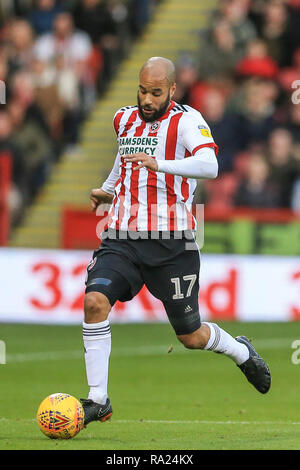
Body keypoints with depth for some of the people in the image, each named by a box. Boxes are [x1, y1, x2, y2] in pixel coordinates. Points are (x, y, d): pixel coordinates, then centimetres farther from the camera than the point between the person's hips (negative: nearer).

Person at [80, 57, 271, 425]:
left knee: (191, 337, 7)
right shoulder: (125, 119, 13)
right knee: (95, 300, -23)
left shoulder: (186, 121, -7)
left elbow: (209, 166, -26)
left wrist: (159, 164, -39)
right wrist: (108, 189, 25)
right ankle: (98, 399, -17)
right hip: (121, 239, 4)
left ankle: (241, 352, 41)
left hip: (171, 243, -4)